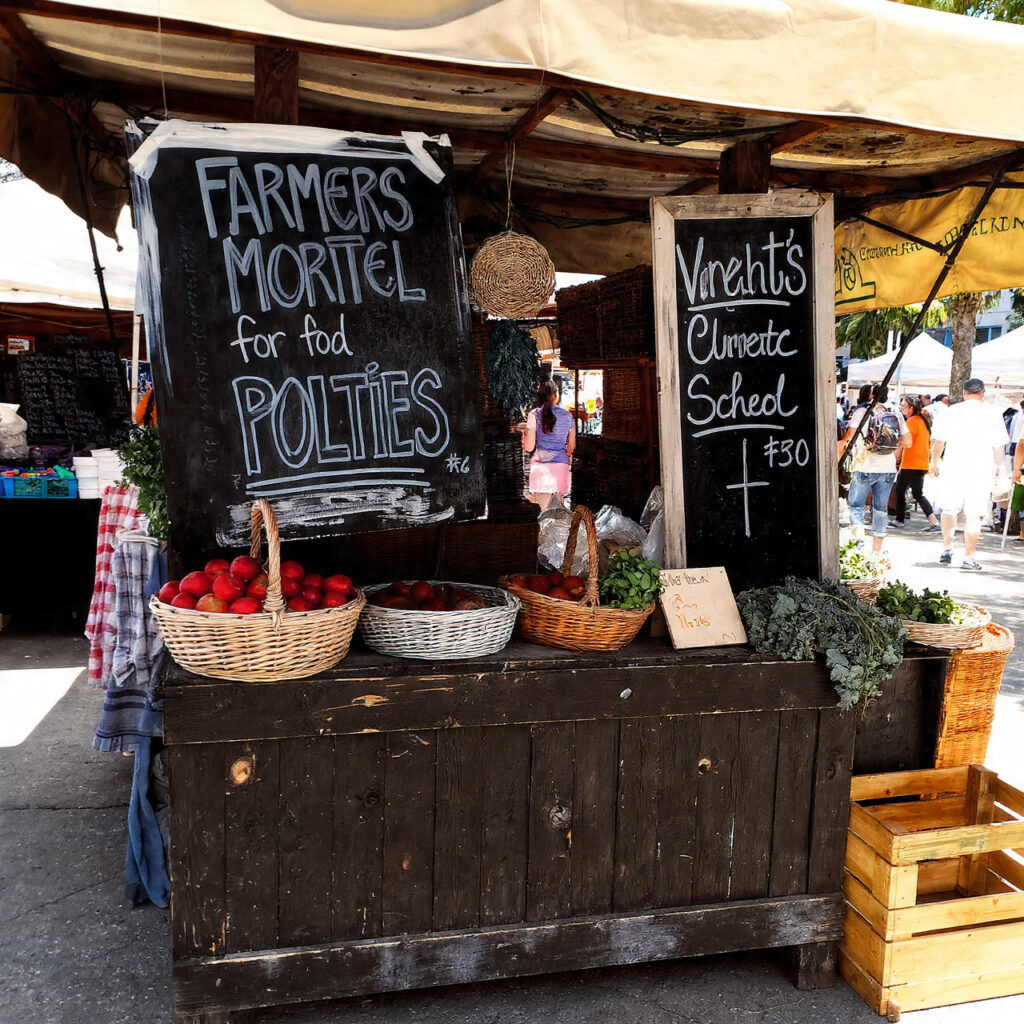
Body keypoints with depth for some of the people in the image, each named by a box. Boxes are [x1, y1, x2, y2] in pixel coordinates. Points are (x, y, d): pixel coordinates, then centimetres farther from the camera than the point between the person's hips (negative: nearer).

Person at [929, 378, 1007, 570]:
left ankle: (947, 547, 6)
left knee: (949, 509, 14)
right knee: (973, 515, 2)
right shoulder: (992, 413, 2)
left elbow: (939, 440, 4)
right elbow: (999, 444, 5)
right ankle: (969, 557, 3)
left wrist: (935, 462, 16)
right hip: (982, 469, 0)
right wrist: (996, 466, 18)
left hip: (953, 467, 0)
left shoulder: (952, 411, 2)